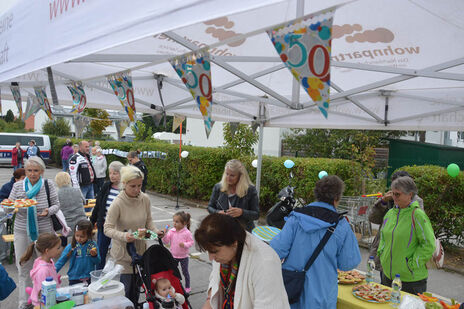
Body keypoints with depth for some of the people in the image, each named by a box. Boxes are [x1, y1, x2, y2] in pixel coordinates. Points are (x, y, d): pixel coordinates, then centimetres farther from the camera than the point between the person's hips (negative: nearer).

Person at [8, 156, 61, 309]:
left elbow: (56, 205, 3)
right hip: (22, 231, 1)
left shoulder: (48, 185, -3)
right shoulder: (17, 186, 1)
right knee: (23, 267, 7)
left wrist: (48, 211, -18)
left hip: (43, 231, -1)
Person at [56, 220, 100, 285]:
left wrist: (95, 256, -20)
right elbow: (61, 261, -6)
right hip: (75, 279, -1)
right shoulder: (71, 247, -9)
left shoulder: (93, 245, -6)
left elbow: (97, 262, 0)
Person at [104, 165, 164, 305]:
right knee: (126, 287, -2)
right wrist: (123, 236, -35)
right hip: (123, 251, -4)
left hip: (140, 249, 5)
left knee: (136, 287, 16)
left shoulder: (145, 199, -6)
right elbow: (107, 228, -19)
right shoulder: (118, 203, -21)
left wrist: (155, 231, -12)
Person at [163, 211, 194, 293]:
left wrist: (184, 244, -29)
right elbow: (166, 241, -8)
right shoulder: (171, 231, -6)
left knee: (185, 272, 10)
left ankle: (187, 287, 27)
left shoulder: (187, 232, -17)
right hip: (173, 256, 4)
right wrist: (164, 235, -25)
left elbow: (191, 242, -12)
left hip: (183, 256, -4)